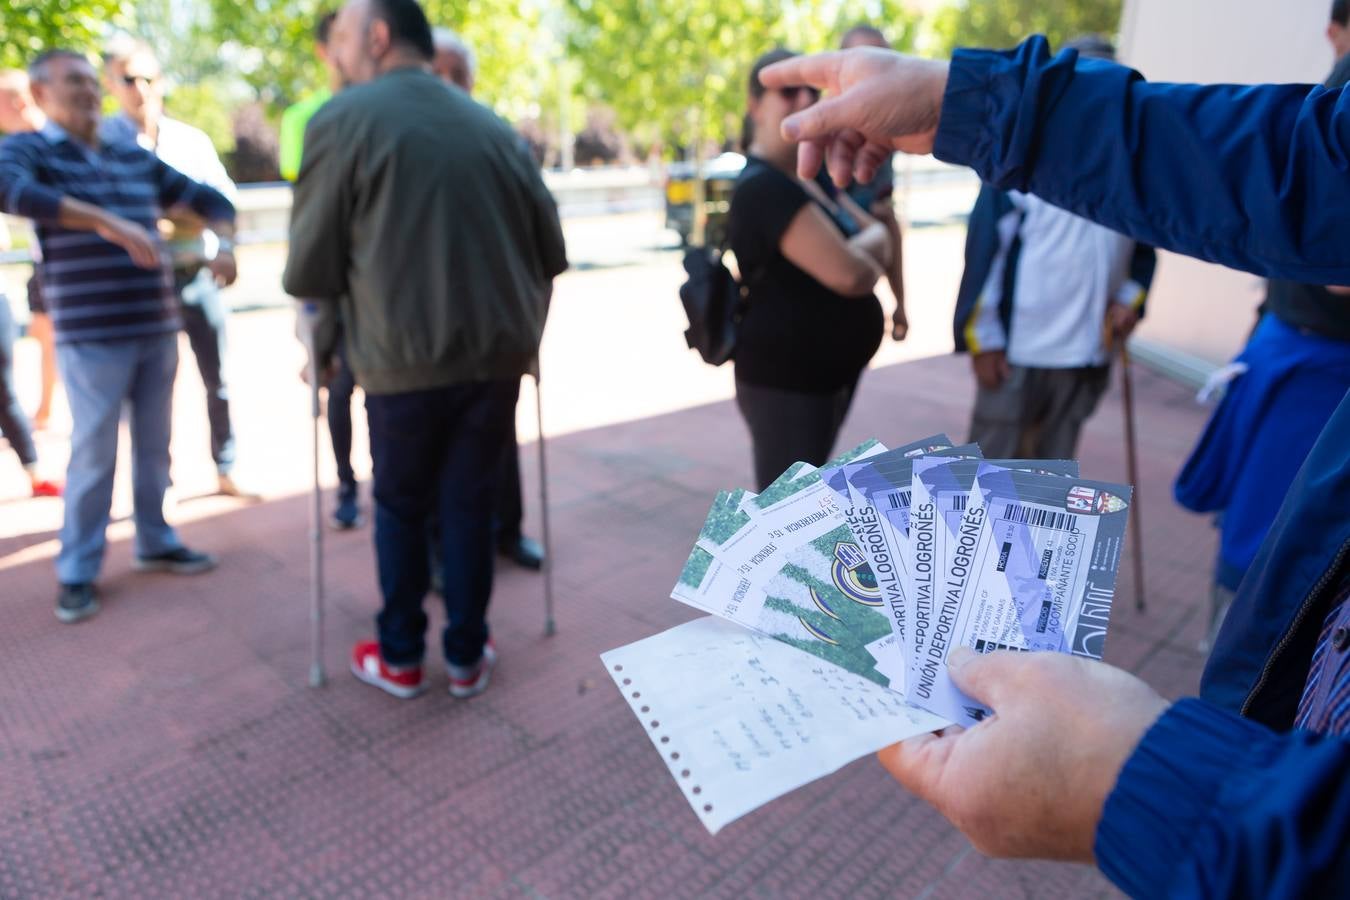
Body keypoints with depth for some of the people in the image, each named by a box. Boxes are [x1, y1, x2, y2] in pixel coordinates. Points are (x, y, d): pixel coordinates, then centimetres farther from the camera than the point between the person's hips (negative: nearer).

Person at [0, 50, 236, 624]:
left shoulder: (137, 158, 13)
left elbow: (210, 199, 18)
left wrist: (224, 245, -3)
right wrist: (106, 222, -32)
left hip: (158, 329, 5)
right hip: (91, 336, -4)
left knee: (154, 445, 12)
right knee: (93, 453, -1)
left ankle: (155, 544, 27)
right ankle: (77, 572, 13)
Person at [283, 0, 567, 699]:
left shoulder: (344, 118, -2)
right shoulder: (491, 125, 10)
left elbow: (309, 270, -3)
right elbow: (550, 251, 13)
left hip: (404, 358, -3)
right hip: (497, 353, 3)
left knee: (400, 508, 16)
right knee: (469, 505, 15)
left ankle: (400, 659, 27)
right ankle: (466, 658, 25)